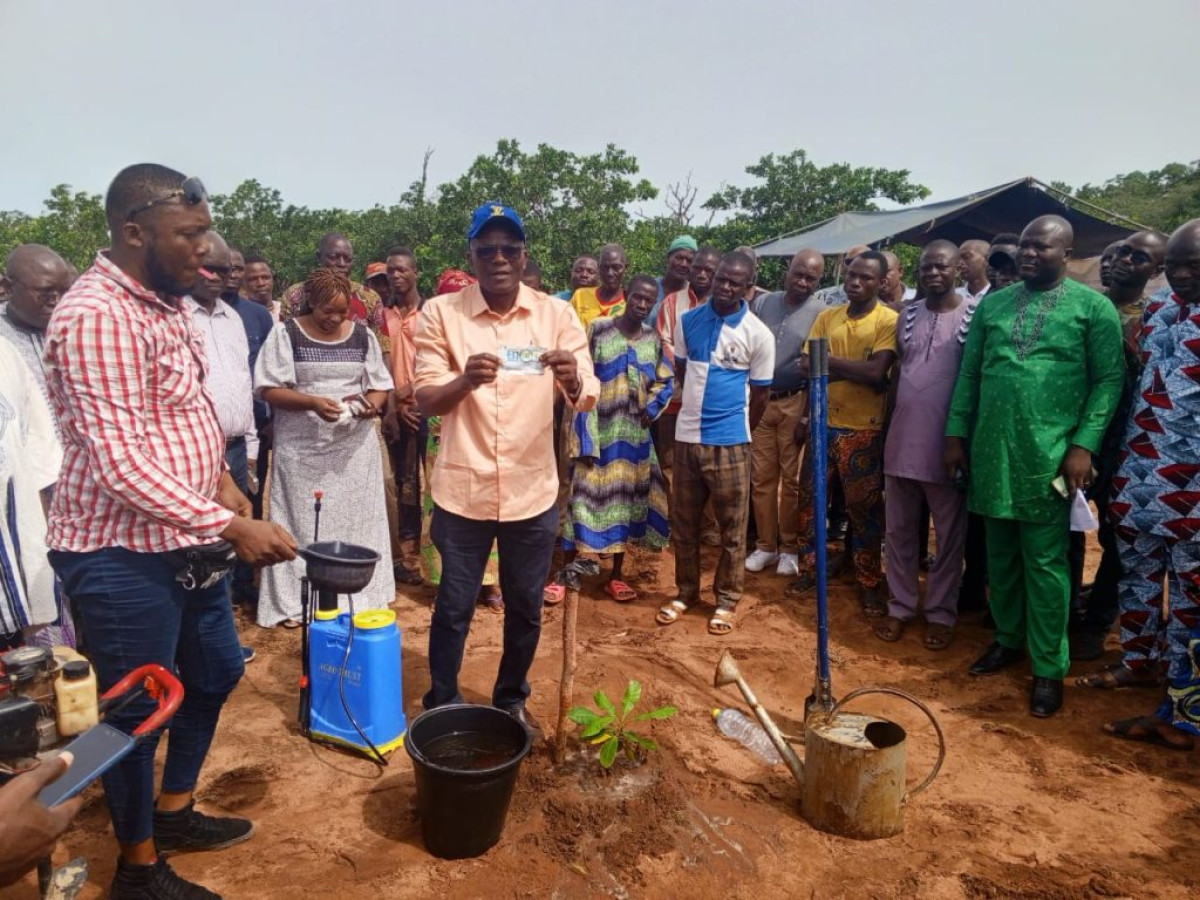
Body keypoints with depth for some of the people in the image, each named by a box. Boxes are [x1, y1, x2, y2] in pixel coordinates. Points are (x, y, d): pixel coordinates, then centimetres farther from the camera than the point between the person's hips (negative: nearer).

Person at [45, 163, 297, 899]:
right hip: (122, 557, -9)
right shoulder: (96, 317, -22)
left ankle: (175, 811, 43)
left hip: (186, 543, 9)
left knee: (217, 671, 22)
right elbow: (120, 467, -27)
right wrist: (235, 527, -29)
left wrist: (222, 479, 10)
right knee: (137, 710, 8)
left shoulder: (168, 301, 7)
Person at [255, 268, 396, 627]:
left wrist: (372, 404, -13)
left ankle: (359, 594, 17)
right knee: (303, 523, 2)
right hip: (302, 447, -2)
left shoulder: (362, 335, 6)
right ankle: (294, 600, 13)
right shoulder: (286, 334, -3)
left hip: (355, 446, 3)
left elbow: (381, 385, 9)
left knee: (356, 521, 7)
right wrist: (312, 402, -22)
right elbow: (268, 388, -7)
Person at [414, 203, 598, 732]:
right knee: (454, 608, 11)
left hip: (532, 491, 2)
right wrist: (465, 380, -31)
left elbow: (587, 401, -8)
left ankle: (511, 699, 39)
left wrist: (572, 380, -33)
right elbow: (426, 401, -9)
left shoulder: (556, 315, -1)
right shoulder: (441, 313, -5)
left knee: (526, 608, 16)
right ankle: (442, 705, 33)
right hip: (462, 492, -1)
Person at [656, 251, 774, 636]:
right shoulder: (687, 321, 2)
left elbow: (760, 394, 2)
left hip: (729, 441, -3)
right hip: (687, 435, 3)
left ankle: (727, 600, 21)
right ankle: (686, 592, 27)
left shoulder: (759, 335, -6)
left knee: (732, 526, 7)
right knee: (684, 522, 12)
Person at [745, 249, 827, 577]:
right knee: (762, 476, 7)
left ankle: (789, 548, 17)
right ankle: (766, 545, 19)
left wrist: (810, 414, -8)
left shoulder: (821, 314, -4)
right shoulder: (762, 303, 6)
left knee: (792, 478, 4)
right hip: (759, 401, 3)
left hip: (795, 403, -3)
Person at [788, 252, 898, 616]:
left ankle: (869, 583, 21)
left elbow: (876, 372, -18)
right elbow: (807, 367, 1)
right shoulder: (826, 317, 8)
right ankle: (810, 569, 27)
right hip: (823, 424, 4)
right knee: (810, 499, 10)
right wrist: (856, 372, -13)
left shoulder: (889, 320, -6)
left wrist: (829, 360, -14)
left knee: (864, 509, 6)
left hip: (863, 430, -4)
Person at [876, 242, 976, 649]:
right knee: (899, 531, 11)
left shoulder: (976, 314, -5)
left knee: (949, 535, 9)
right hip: (901, 441, 5)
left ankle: (941, 612, 22)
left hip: (947, 443, -4)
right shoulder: (908, 315, 9)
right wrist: (888, 428, 12)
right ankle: (900, 606, 24)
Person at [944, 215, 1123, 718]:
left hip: (1049, 457, -4)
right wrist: (956, 434, 6)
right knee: (1000, 556, 14)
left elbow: (1109, 380, -4)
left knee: (1045, 563, 2)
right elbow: (969, 374, 11)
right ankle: (1008, 640, 31)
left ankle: (1050, 667, 15)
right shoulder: (991, 304, 10)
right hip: (991, 452, 4)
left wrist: (1084, 445, -13)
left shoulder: (1093, 307, 0)